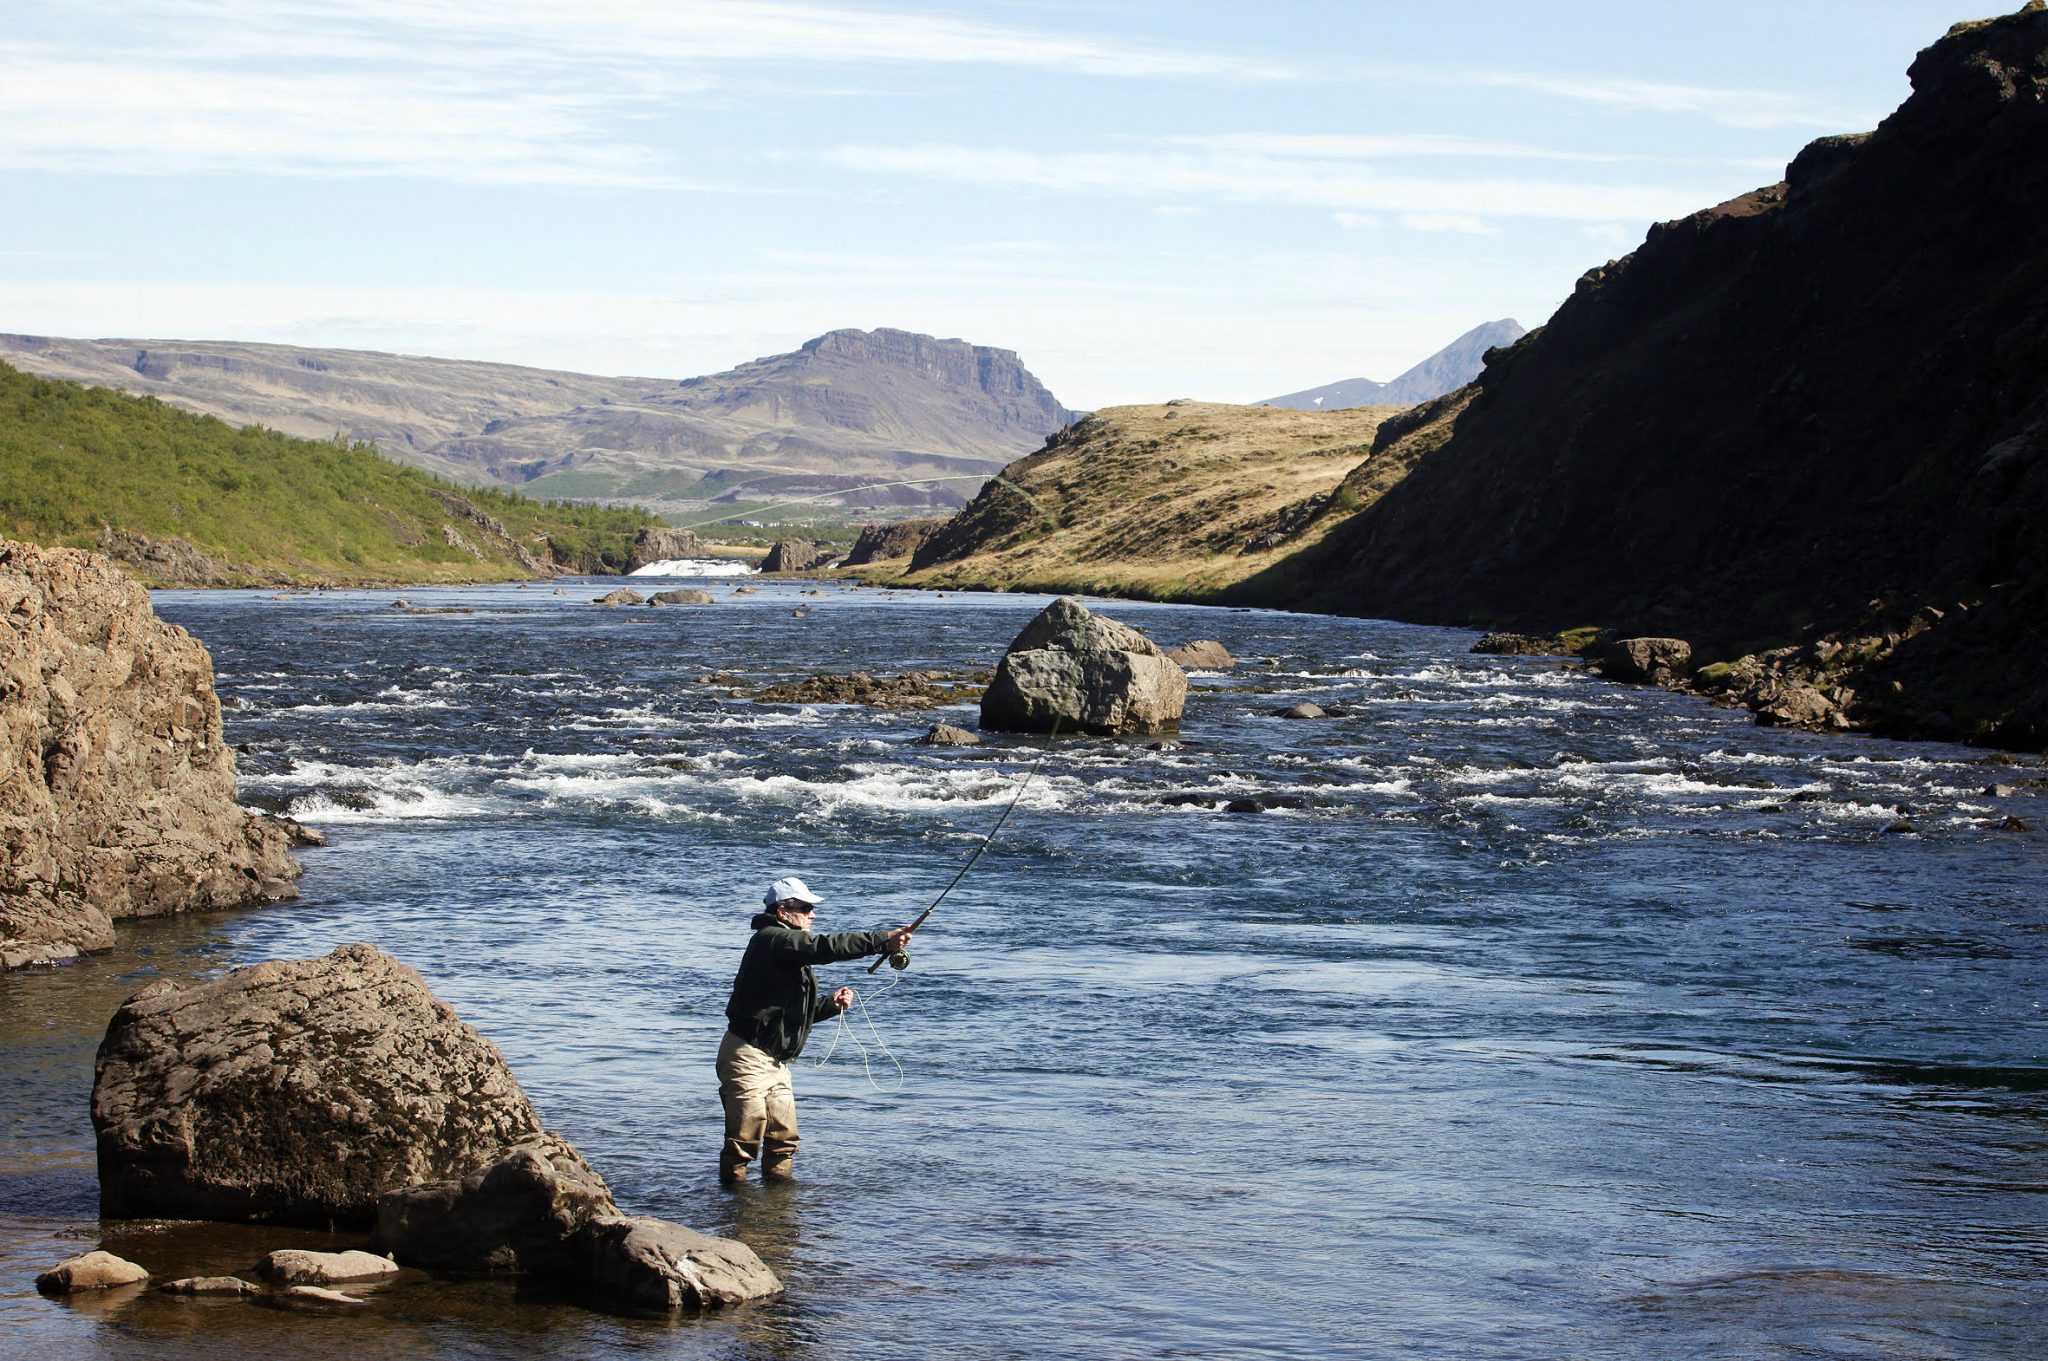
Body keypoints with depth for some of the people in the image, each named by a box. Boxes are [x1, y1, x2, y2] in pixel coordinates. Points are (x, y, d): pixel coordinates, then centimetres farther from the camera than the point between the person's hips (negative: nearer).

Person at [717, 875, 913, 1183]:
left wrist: (829, 1005, 8)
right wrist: (883, 941, -29)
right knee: (745, 1140, -9)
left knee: (784, 1137, 8)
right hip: (748, 1057, -10)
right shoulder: (772, 939, -13)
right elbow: (825, 947, -28)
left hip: (775, 1061, 10)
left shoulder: (789, 946, 21)